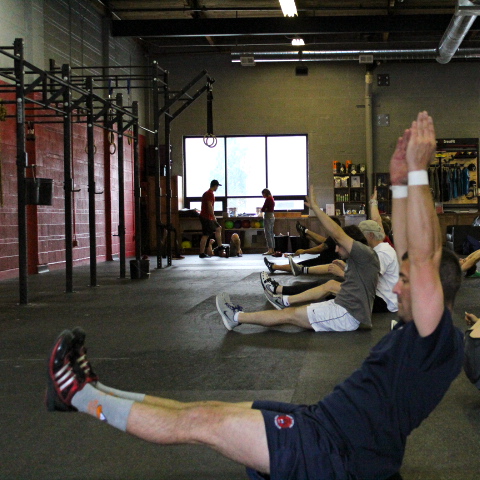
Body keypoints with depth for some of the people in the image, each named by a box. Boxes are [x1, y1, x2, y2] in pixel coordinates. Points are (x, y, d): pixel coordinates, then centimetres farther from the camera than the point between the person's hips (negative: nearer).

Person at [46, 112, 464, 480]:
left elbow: (424, 257, -28)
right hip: (323, 424, 9)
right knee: (208, 411, 9)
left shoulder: (437, 340, -16)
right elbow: (412, 258, 17)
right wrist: (399, 182, 12)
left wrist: (418, 170, -28)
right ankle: (94, 393, 17)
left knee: (199, 422, -9)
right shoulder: (418, 332, 11)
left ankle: (81, 396, 2)